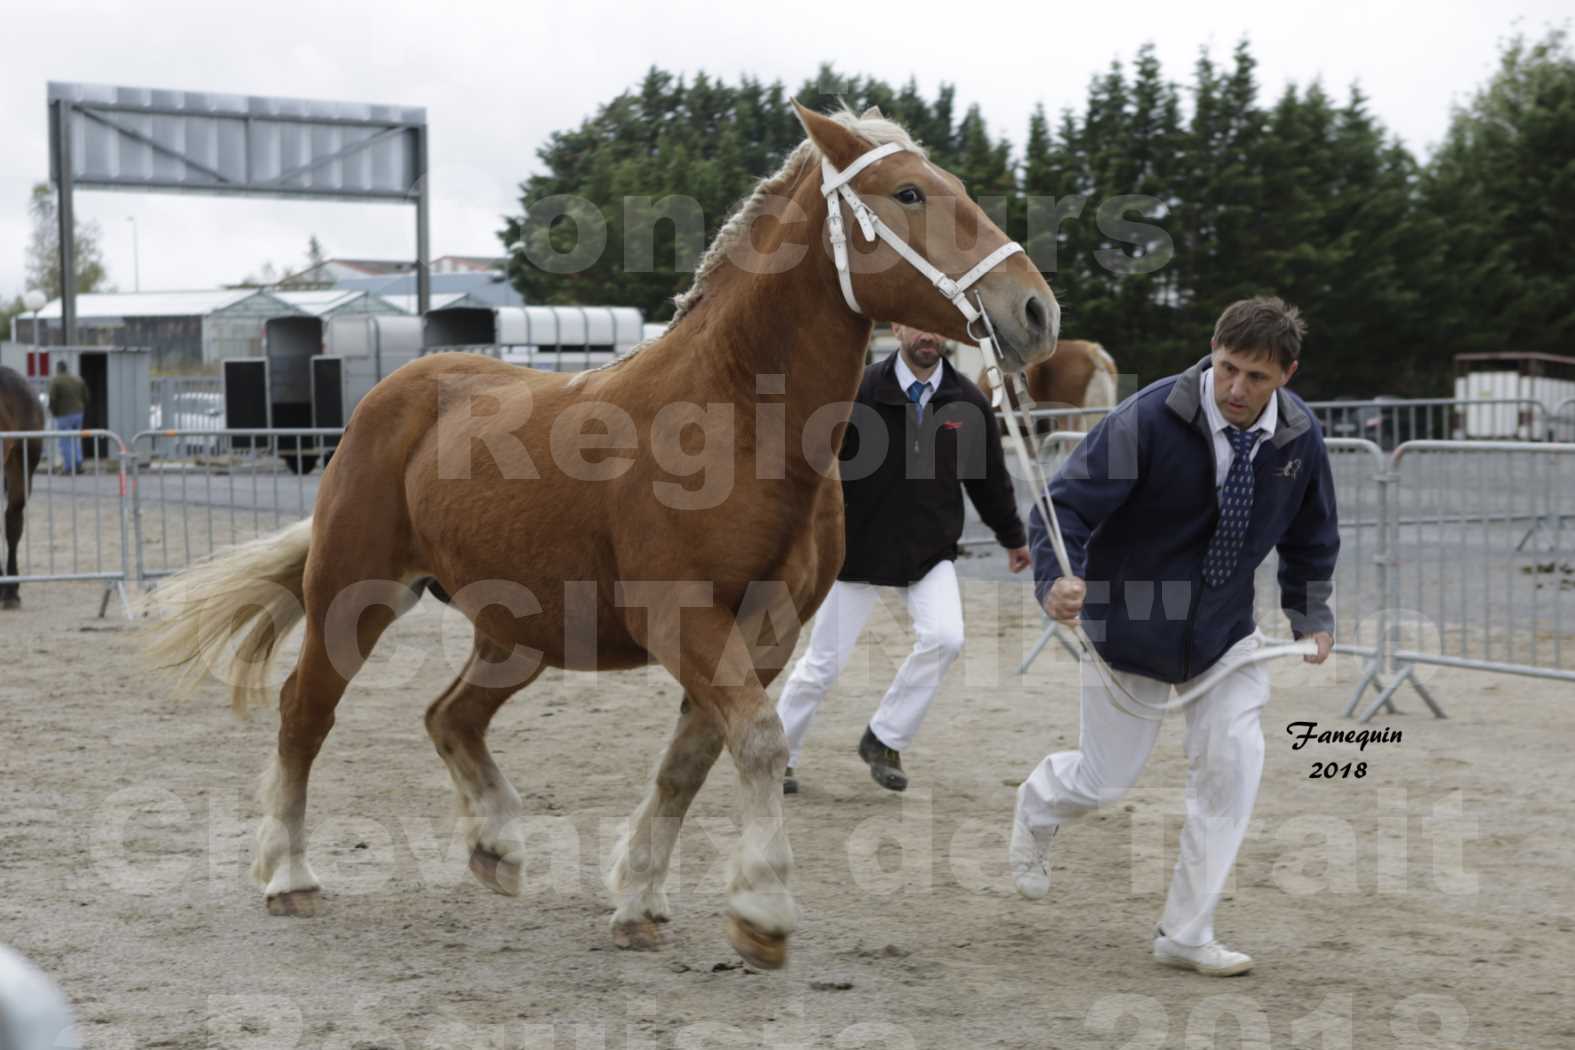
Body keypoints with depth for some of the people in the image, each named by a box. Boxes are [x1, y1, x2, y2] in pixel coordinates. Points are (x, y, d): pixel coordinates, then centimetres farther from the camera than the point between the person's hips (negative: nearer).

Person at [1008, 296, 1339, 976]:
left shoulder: (1299, 437, -9)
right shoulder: (1148, 420, -25)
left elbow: (1310, 535, 11)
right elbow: (1066, 503, -25)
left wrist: (1310, 615, 5)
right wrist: (1057, 578, -43)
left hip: (1226, 629, 4)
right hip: (1130, 622, -3)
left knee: (1232, 764, -10)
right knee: (1106, 781, 6)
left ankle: (1185, 934, 4)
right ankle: (1037, 806, 44)